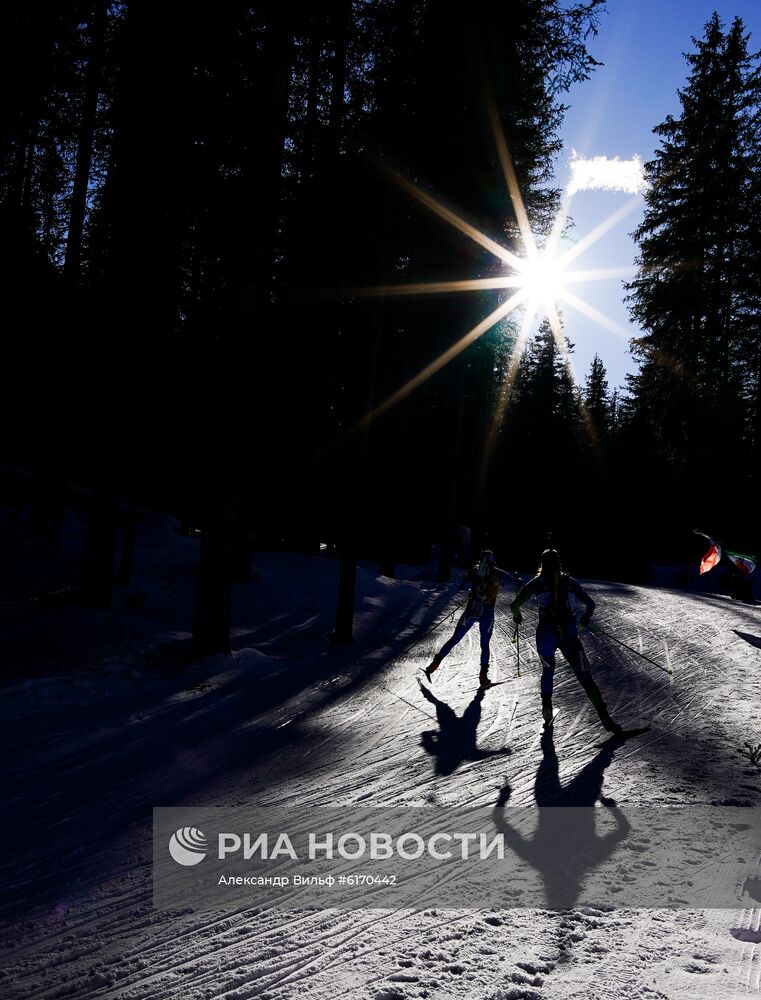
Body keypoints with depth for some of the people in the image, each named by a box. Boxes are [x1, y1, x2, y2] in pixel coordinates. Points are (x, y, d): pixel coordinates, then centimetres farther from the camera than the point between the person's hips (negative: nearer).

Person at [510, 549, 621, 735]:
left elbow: (515, 605, 1)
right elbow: (590, 604, 13)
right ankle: (604, 717, -10)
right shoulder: (569, 581, 8)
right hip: (569, 634, 0)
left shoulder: (537, 582, 4)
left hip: (546, 634, 0)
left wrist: (517, 615, 23)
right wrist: (585, 618, 34)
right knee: (584, 676, 1)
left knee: (548, 670, 26)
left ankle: (547, 709, 16)